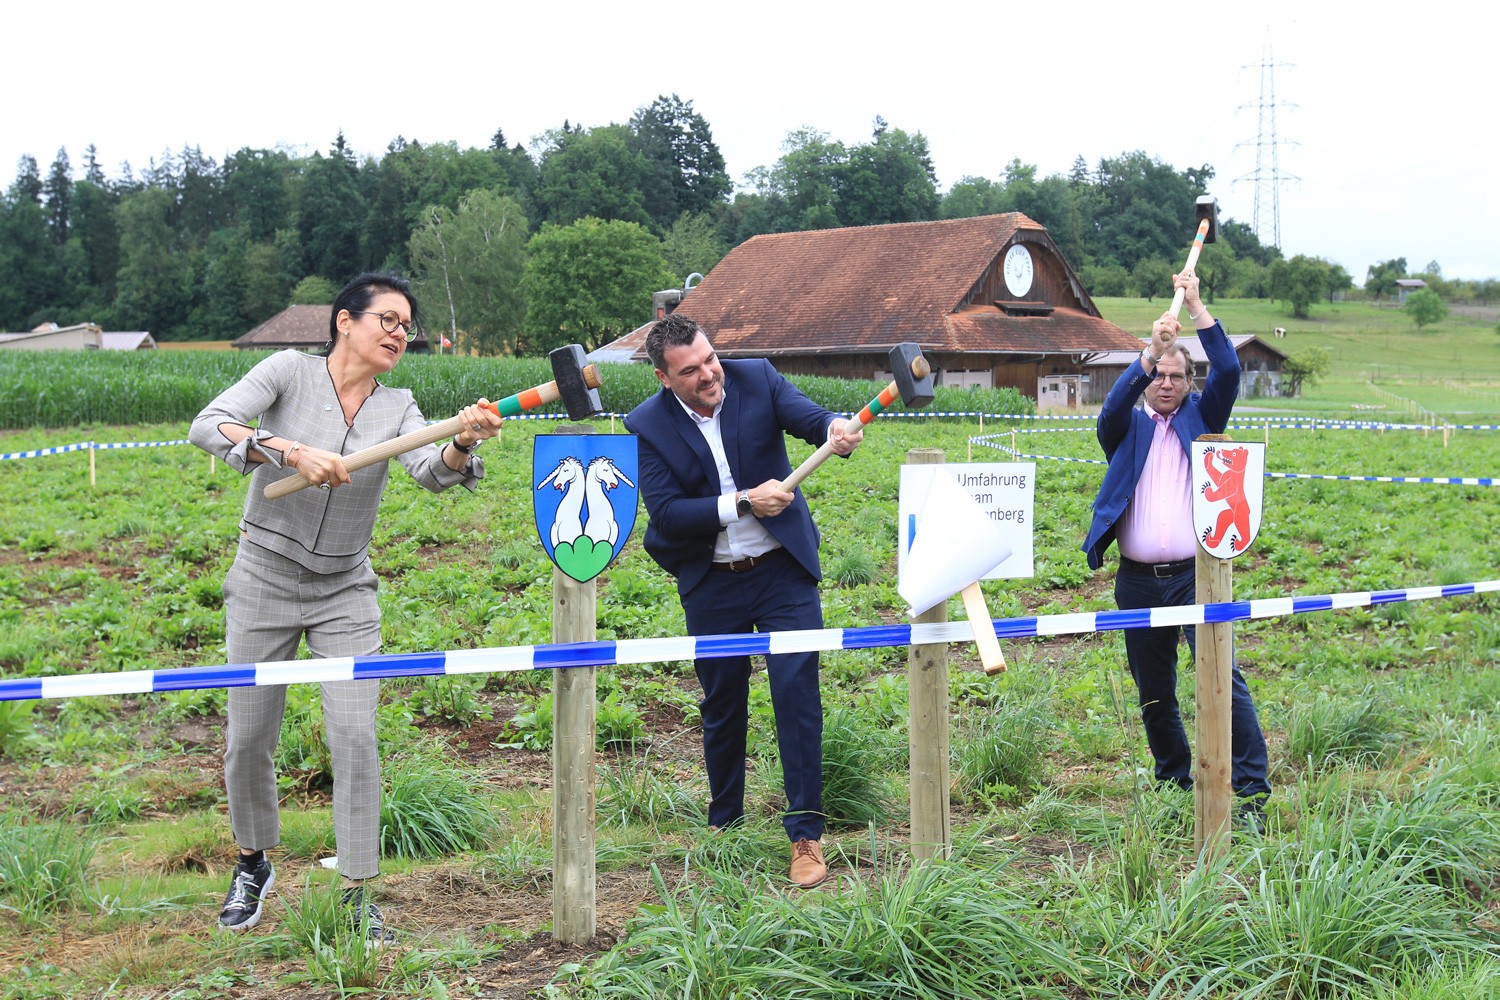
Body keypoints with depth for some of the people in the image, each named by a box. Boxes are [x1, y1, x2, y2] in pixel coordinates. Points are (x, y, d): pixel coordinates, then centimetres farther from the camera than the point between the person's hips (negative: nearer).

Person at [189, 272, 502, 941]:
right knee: (248, 738, 6)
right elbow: (208, 427, -21)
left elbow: (431, 472, -19)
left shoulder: (397, 408, 0)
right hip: (265, 581, -2)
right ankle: (253, 866, 32)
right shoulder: (291, 371, -8)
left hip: (345, 593, 2)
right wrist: (292, 451, -34)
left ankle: (357, 894, 4)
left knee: (355, 737, -7)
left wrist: (463, 443, -41)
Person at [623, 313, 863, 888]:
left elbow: (808, 416, -22)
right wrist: (742, 503, -26)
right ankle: (723, 822, 34)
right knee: (722, 705, 14)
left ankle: (806, 835, 0)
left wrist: (837, 430, -45)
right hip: (712, 584, 1)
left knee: (798, 692, -8)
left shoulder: (756, 380, -8)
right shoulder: (648, 425, -10)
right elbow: (665, 512, -17)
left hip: (782, 571, -1)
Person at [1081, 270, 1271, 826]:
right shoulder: (1128, 429, 12)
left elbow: (1228, 372, -3)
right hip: (1138, 582, 2)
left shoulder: (1199, 418, 11)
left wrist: (1196, 306, -6)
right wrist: (1151, 352, -23)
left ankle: (1252, 791, -13)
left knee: (1223, 677, -15)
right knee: (1154, 695, 10)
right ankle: (1175, 785, 26)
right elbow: (1114, 404, -10)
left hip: (1194, 575, -2)